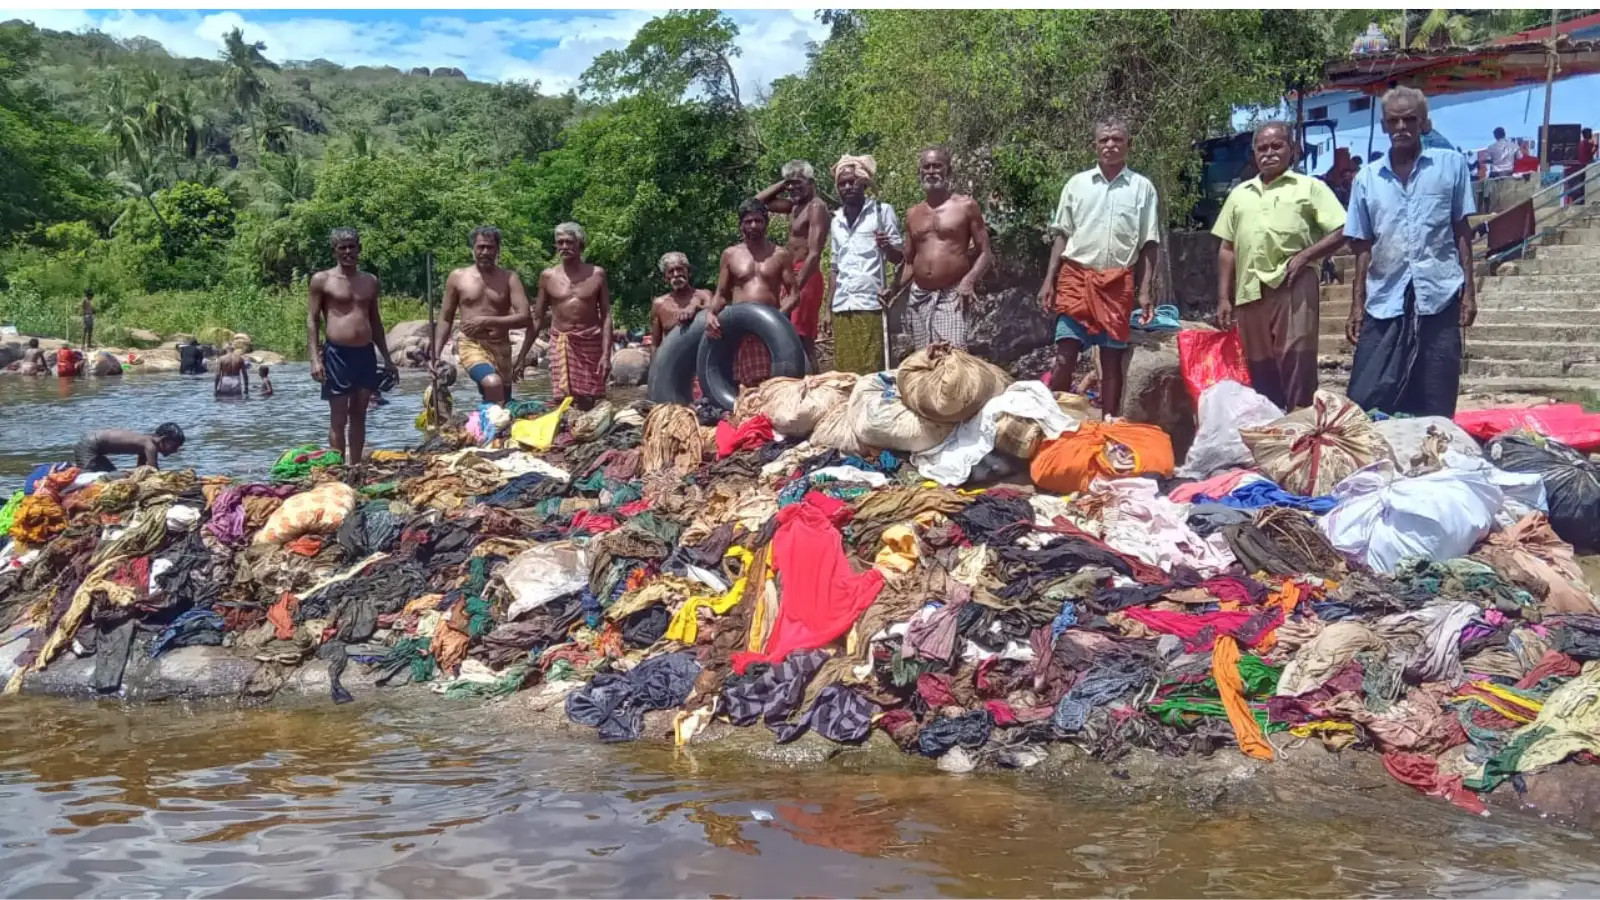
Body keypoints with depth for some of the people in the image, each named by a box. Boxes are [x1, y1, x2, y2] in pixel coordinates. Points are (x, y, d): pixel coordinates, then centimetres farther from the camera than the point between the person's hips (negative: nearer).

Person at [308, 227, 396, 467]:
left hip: (366, 353, 5)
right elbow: (311, 320, -2)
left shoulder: (370, 281, 13)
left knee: (359, 415, 8)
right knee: (338, 417, -3)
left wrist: (386, 357, 16)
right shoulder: (322, 280, 0)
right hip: (337, 354, -4)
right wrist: (315, 358, -12)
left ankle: (355, 466, 13)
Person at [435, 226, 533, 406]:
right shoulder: (457, 277, 3)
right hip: (471, 345, -2)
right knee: (493, 383, -32)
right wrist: (436, 354, -2)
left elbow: (525, 318, -8)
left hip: (501, 348, 2)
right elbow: (445, 319, 9)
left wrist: (488, 321, -18)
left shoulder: (510, 278, 2)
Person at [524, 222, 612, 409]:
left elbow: (606, 316, 1)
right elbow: (537, 319, 10)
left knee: (587, 405, 1)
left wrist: (606, 354, -9)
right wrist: (522, 355, 8)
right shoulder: (548, 276, 4)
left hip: (590, 344, 0)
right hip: (560, 343, 0)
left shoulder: (596, 274, 2)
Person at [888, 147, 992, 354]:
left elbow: (984, 253, 1)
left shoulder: (965, 206, 4)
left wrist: (970, 279, -18)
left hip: (953, 296, -5)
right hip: (919, 298, 5)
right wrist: (892, 290, 7)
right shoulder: (913, 214, 17)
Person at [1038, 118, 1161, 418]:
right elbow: (1062, 236, 10)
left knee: (1112, 359, 4)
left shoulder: (1142, 187, 5)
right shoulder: (1076, 183, 7)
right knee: (1065, 356, -5)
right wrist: (1049, 280, 1)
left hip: (1118, 283, 0)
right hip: (1076, 277, 0)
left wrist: (1146, 290, -3)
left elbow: (1148, 245, 5)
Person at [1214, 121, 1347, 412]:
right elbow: (1227, 249, 19)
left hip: (1293, 287, -4)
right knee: (1259, 369, 7)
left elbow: (1342, 231, 2)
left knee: (1297, 364, -8)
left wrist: (1305, 255, -11)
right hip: (1250, 291, 4)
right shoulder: (1240, 194, 20)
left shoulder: (1310, 187, 8)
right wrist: (1223, 298, 11)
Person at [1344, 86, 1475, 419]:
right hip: (1384, 300, 2)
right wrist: (1357, 304, 7)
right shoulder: (1367, 178, 9)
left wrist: (1468, 291, 1)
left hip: (1439, 296, -1)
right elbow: (1364, 246, 11)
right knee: (1366, 401, -1)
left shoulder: (1452, 165, 5)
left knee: (1435, 404, 3)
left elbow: (1462, 232, 6)